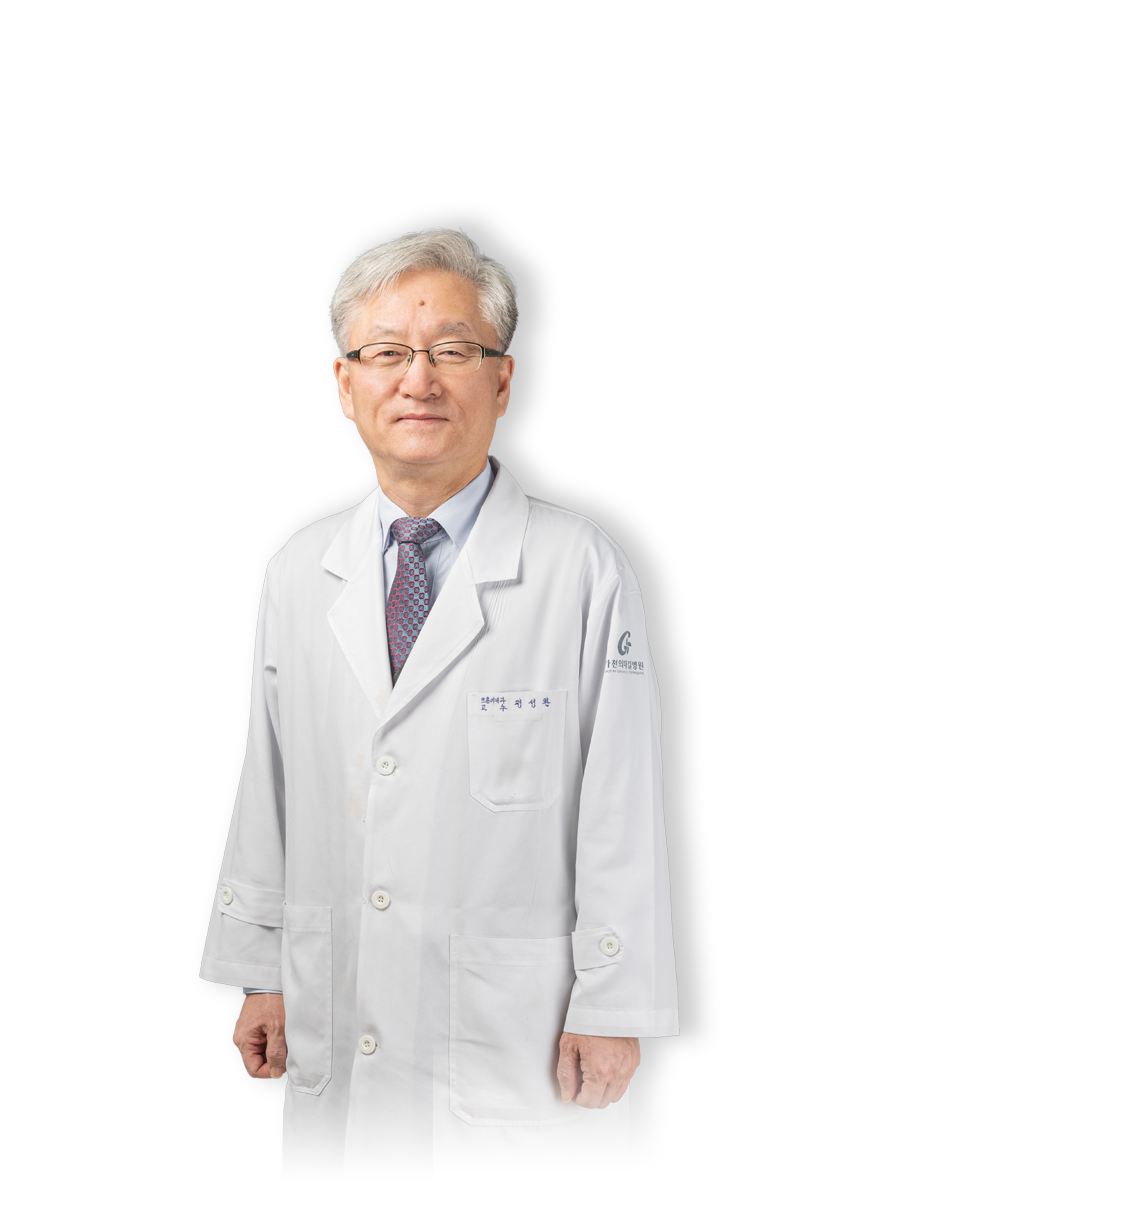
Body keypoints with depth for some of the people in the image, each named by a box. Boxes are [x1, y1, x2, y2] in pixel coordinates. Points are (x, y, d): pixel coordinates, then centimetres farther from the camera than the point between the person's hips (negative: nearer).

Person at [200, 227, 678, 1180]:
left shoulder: (585, 571, -8)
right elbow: (267, 789, 10)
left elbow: (622, 812, -8)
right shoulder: (296, 573, 6)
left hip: (517, 1037, -3)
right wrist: (259, 972, 10)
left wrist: (612, 1010, -8)